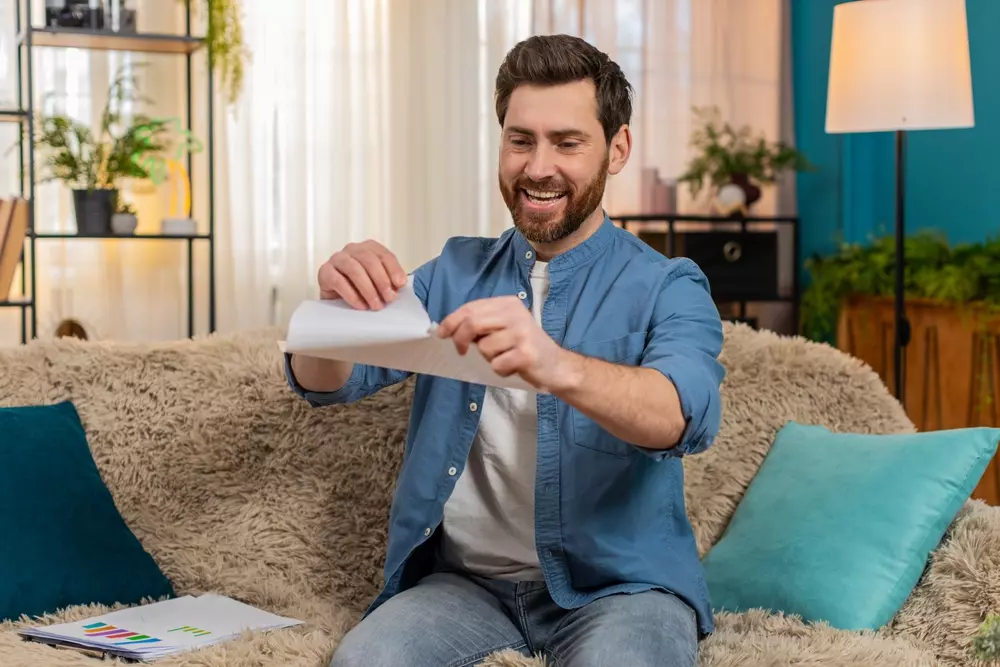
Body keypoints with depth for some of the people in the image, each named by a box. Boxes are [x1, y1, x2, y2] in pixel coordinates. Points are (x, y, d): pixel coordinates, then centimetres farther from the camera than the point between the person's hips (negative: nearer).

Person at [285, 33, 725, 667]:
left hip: (619, 585, -2)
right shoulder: (456, 273, 9)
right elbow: (325, 383, 2)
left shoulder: (668, 287, -2)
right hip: (466, 580, 3)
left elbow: (690, 415, -22)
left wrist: (557, 368, -43)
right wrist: (338, 304, -22)